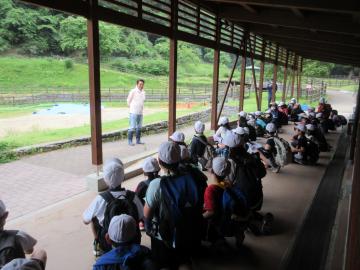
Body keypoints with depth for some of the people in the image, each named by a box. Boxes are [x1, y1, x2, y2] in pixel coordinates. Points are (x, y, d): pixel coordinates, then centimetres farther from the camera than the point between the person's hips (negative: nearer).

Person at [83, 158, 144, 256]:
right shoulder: (133, 197, -17)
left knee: (94, 217, 16)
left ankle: (97, 245, 30)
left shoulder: (100, 199, -23)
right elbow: (141, 218, -1)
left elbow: (85, 220, -7)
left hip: (108, 246, -1)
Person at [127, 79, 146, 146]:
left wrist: (141, 108, 13)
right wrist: (131, 107, 9)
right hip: (134, 112, -6)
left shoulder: (143, 92, 8)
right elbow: (128, 100, -1)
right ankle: (130, 141, 4)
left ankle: (138, 140, 22)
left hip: (140, 112, 7)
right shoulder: (133, 91, -11)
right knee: (132, 127, -5)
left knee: (139, 127, 12)